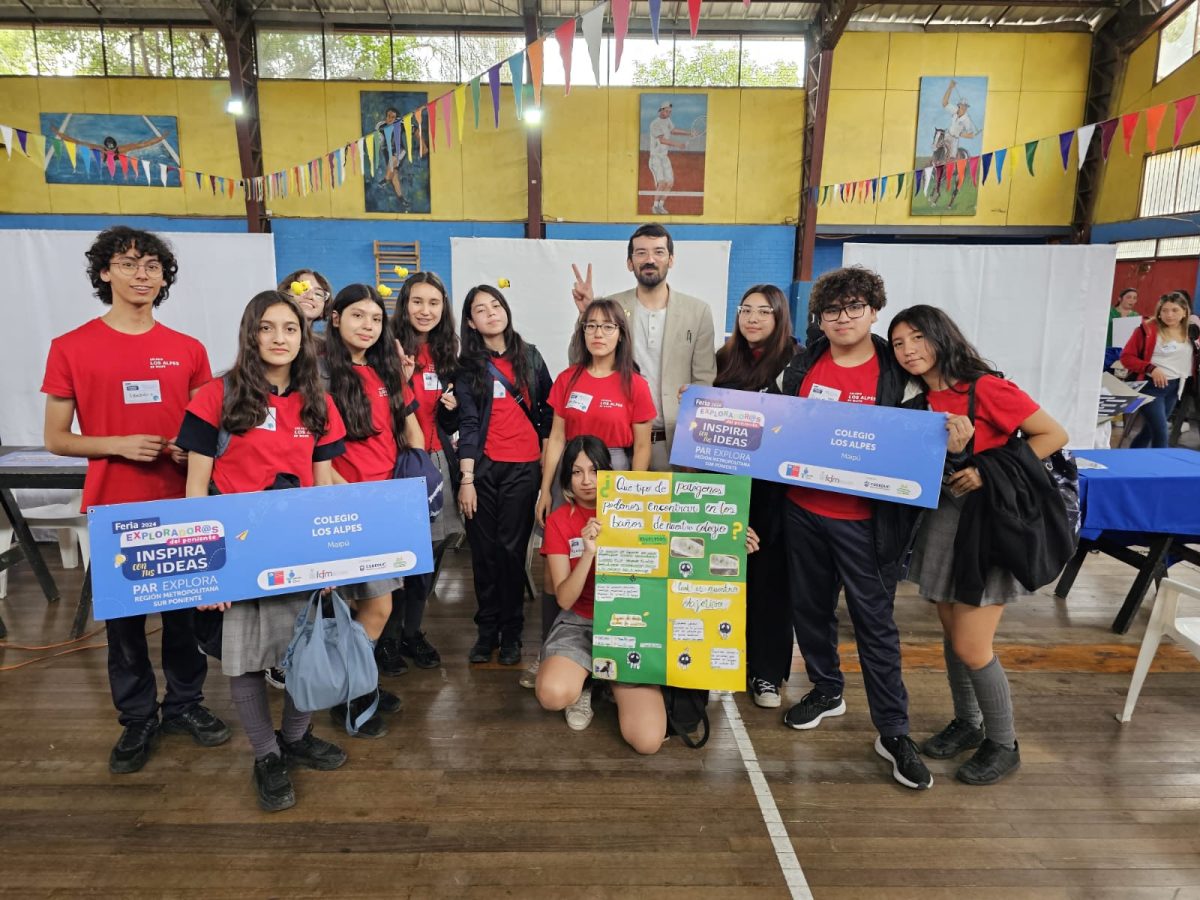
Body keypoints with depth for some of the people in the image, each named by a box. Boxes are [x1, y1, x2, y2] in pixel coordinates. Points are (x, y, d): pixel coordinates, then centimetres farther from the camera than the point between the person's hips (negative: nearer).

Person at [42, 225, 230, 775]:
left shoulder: (188, 350, 3)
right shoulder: (71, 348, -3)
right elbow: (55, 438, -1)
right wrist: (118, 445, -17)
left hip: (181, 504, 2)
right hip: (113, 508, -1)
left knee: (186, 608, 11)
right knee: (123, 616, 10)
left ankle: (184, 705, 30)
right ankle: (137, 719, 27)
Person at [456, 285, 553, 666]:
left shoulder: (530, 356, 9)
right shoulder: (468, 366, 4)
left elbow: (548, 407, 13)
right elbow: (468, 424, -2)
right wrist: (466, 479, -8)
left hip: (524, 467, 0)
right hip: (483, 467, 0)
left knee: (512, 547, 2)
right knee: (485, 549, 5)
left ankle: (511, 632, 14)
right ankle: (486, 629, 19)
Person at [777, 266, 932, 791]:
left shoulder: (898, 374, -5)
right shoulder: (802, 366, 5)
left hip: (863, 519, -4)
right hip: (802, 510, 4)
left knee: (874, 620, 2)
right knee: (809, 606, 16)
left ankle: (893, 732, 15)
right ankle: (826, 690, 38)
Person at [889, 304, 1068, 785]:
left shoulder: (986, 388, -15)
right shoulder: (920, 399, 4)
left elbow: (1053, 435, -14)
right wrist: (948, 452, -15)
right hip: (942, 519, 6)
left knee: (971, 648, -3)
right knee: (952, 634, 15)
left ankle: (1003, 745, 19)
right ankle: (967, 723, 35)